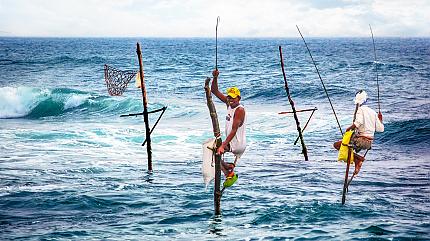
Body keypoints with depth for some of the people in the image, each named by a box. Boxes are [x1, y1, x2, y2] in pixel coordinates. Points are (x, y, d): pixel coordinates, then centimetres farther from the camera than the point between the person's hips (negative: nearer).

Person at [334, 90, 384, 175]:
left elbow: (359, 122, -27)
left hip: (361, 140, -8)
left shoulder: (360, 109, -6)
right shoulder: (373, 112, 13)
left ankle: (358, 158, -8)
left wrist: (348, 129, -15)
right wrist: (380, 120, 32)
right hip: (369, 143, 8)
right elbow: (380, 129, 14)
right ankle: (357, 165, 14)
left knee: (337, 145, 0)